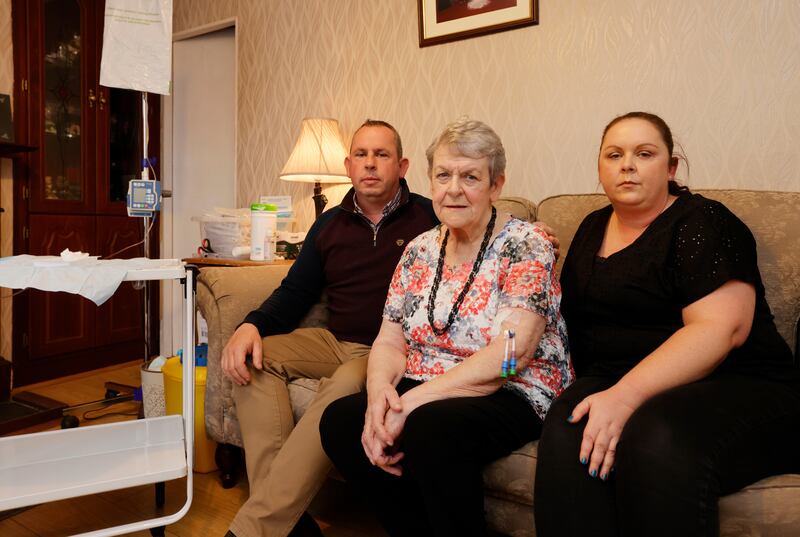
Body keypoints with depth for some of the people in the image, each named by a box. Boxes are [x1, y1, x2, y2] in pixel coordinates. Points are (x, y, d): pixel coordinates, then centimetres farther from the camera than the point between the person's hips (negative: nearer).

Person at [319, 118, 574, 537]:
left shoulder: (525, 245, -8)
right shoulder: (419, 251, 10)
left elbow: (511, 352, -20)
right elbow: (389, 341, 7)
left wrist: (413, 401, -24)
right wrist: (380, 391, -16)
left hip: (511, 396, -5)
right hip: (423, 393, 6)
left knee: (430, 427, -35)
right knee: (339, 421, -18)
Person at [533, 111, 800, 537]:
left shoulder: (702, 221, -4)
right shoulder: (593, 227, 16)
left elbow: (721, 328, -18)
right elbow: (574, 310, 23)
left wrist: (626, 395, -29)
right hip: (614, 383, 4)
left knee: (657, 439, -38)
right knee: (566, 435, -30)